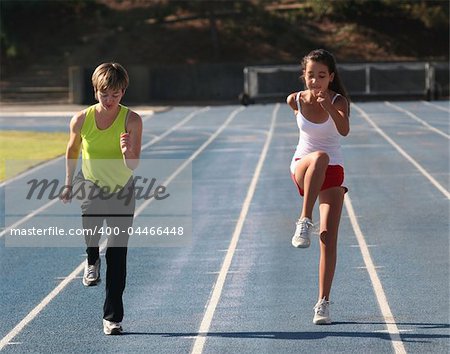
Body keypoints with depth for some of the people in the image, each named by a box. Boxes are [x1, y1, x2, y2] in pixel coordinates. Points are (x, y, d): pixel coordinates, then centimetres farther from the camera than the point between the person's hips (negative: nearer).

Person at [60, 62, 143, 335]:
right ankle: (92, 261, 12)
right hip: (91, 186, 0)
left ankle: (112, 317, 7)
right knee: (90, 233, -26)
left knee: (117, 256, -2)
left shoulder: (132, 121, -15)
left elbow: (133, 166, -19)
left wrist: (127, 153, -41)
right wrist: (69, 184, 15)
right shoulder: (82, 120, -11)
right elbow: (72, 151, 9)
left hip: (122, 190, 0)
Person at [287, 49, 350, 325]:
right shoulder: (296, 100, -4)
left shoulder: (338, 101, -12)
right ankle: (304, 222, -40)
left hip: (333, 172, 0)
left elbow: (344, 130, -33)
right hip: (302, 166, 0)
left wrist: (329, 108, -47)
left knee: (329, 238, -9)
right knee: (320, 157, -39)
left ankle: (323, 303, -3)